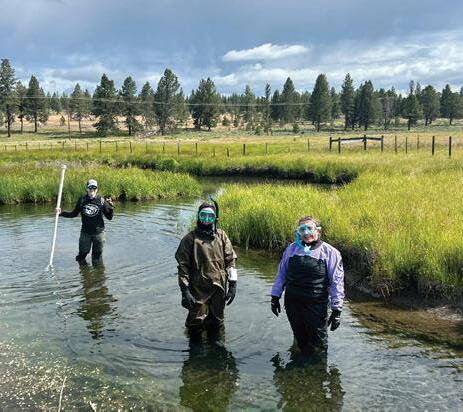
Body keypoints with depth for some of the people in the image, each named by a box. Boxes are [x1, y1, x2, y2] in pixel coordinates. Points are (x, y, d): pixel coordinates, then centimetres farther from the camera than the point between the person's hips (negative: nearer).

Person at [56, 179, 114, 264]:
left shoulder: (101, 201, -8)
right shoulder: (82, 200, -2)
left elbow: (109, 217, -4)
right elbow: (74, 214, 9)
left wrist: (111, 207, -20)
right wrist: (61, 212, -1)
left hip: (98, 232, -1)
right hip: (85, 232, 2)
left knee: (97, 257, 10)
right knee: (82, 253, 12)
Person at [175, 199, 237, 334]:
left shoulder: (221, 236, 6)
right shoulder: (190, 238, -2)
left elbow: (231, 260, 6)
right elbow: (183, 266, -4)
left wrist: (232, 285, 0)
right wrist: (185, 290, -9)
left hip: (219, 288, 3)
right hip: (198, 289, -2)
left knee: (216, 324, 13)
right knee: (196, 324, 2)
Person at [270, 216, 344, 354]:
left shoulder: (330, 252, -4)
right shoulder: (291, 249, 6)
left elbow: (337, 282, -5)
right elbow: (281, 273, 15)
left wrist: (336, 309, -7)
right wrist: (275, 296, 12)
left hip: (316, 306, -3)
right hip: (292, 304, 3)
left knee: (318, 347, 6)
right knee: (301, 341, 17)